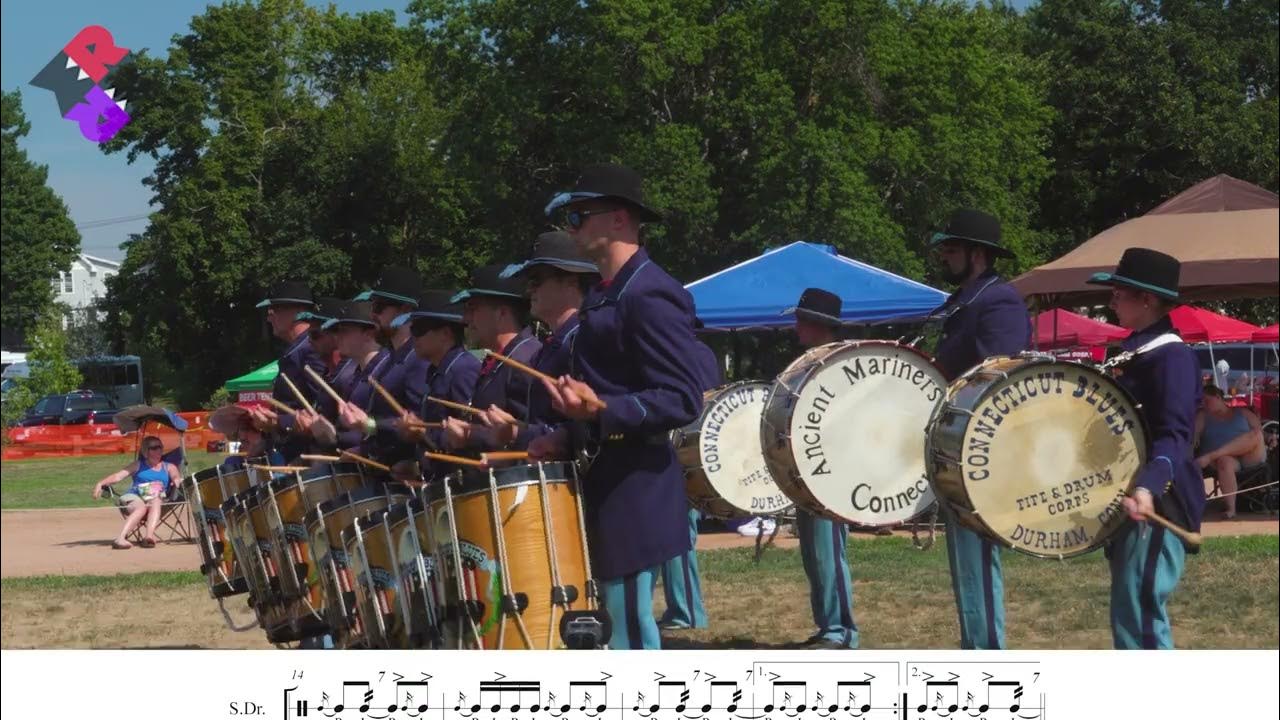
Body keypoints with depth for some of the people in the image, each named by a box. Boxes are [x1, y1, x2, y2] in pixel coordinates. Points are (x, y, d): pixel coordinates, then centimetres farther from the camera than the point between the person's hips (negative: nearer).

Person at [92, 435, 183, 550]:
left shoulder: (169, 467, 26)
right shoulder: (138, 465, 23)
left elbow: (177, 478, 8)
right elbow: (118, 476, 12)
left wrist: (177, 481, -18)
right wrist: (100, 483, -4)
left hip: (156, 499, 1)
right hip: (134, 498, -1)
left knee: (156, 502, -37)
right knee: (141, 507, -37)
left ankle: (149, 536, -59)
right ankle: (120, 538, -55)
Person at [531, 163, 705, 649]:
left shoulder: (650, 295, -15)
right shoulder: (604, 296, 15)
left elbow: (683, 400, -20)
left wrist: (600, 410, -32)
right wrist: (569, 437, 11)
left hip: (633, 494, -10)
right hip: (605, 486, 10)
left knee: (628, 638, -8)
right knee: (624, 632, 15)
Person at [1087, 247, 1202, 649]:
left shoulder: (1173, 355, -15)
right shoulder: (1135, 350, 14)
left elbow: (1173, 436, -26)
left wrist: (1147, 488, -41)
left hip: (1156, 503, -10)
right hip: (1130, 498, 10)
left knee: (1139, 615, -11)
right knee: (1133, 614, 14)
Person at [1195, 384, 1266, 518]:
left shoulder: (1242, 413, 21)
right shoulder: (1203, 416, 22)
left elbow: (1259, 432, 10)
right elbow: (1195, 432, 3)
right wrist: (1193, 440, -21)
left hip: (1250, 457, 1)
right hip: (1224, 457, -1)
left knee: (1255, 435, -30)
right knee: (1225, 462, -38)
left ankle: (1210, 456, -38)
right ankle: (1231, 508, -44)